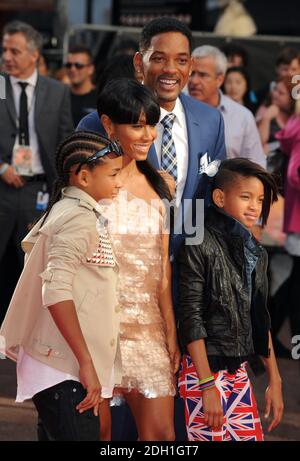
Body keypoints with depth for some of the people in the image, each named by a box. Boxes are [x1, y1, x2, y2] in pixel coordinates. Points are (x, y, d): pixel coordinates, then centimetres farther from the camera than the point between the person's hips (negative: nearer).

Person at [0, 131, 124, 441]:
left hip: (55, 364, 10)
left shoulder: (62, 211, 15)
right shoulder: (80, 219, -13)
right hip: (66, 368, -10)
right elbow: (56, 292, -23)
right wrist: (86, 363, -24)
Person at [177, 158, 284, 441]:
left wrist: (274, 381, 15)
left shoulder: (255, 253, 11)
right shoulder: (200, 246, -10)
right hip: (203, 370, -7)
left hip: (239, 372, 7)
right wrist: (207, 385, -16)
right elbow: (190, 318, -12)